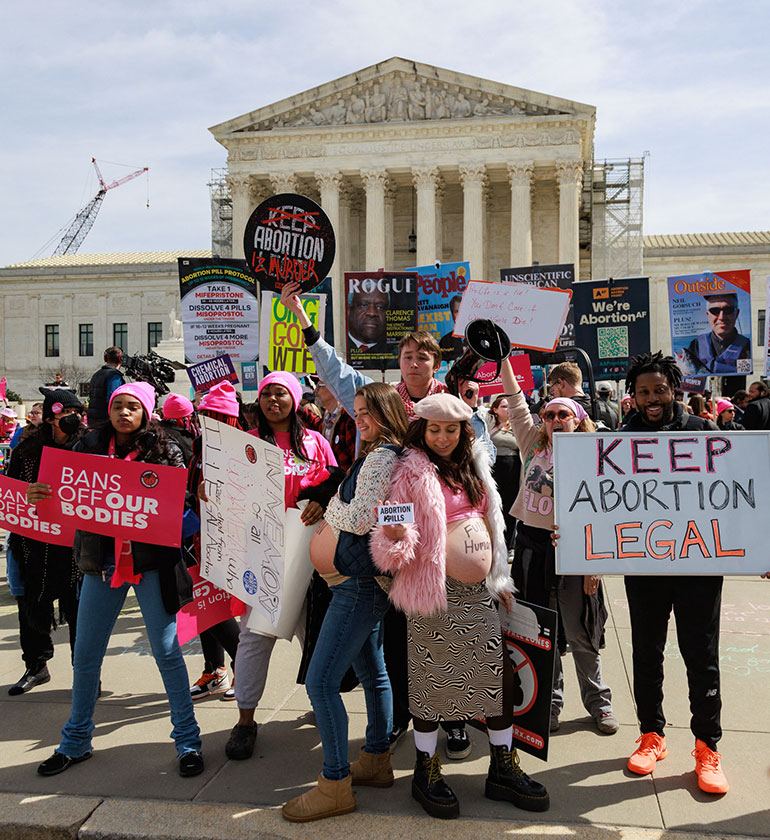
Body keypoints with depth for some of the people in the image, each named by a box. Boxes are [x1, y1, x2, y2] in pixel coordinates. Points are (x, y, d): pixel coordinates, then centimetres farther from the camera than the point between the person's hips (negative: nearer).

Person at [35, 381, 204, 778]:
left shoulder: (163, 450, -2)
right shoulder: (89, 446, 6)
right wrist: (37, 494, -15)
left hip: (151, 562, -3)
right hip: (102, 562, 3)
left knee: (167, 651, 2)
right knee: (85, 655, 12)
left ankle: (188, 740, 17)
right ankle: (76, 741, 31)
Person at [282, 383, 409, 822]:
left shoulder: (382, 457, -16)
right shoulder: (380, 454, 15)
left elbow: (361, 517, -22)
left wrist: (329, 508, -6)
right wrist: (333, 516, 6)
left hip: (359, 584, -11)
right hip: (364, 581, 11)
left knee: (321, 682, -8)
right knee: (372, 672, 19)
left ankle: (335, 785, 0)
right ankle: (377, 760, 33)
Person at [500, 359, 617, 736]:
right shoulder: (534, 446, 6)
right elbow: (516, 403, 5)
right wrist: (504, 361, 2)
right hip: (531, 545, 4)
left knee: (580, 633, 6)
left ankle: (598, 701, 25)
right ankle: (549, 703, 26)